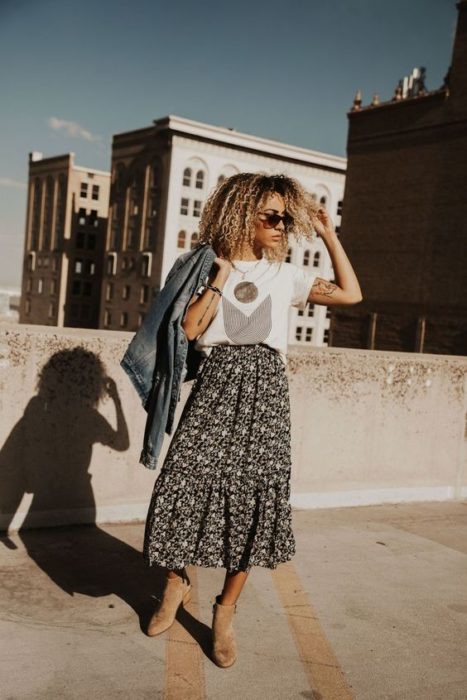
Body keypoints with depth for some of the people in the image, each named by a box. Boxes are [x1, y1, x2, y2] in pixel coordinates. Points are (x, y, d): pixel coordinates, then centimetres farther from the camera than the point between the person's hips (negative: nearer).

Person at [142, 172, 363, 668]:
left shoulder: (286, 275, 12)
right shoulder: (210, 267, 7)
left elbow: (351, 293, 10)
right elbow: (190, 328, -5)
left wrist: (328, 234, 10)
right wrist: (222, 275, -8)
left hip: (265, 388, 2)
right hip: (217, 384, -1)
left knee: (256, 494, -1)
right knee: (190, 480, -4)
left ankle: (225, 610, 14)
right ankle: (176, 583, 23)